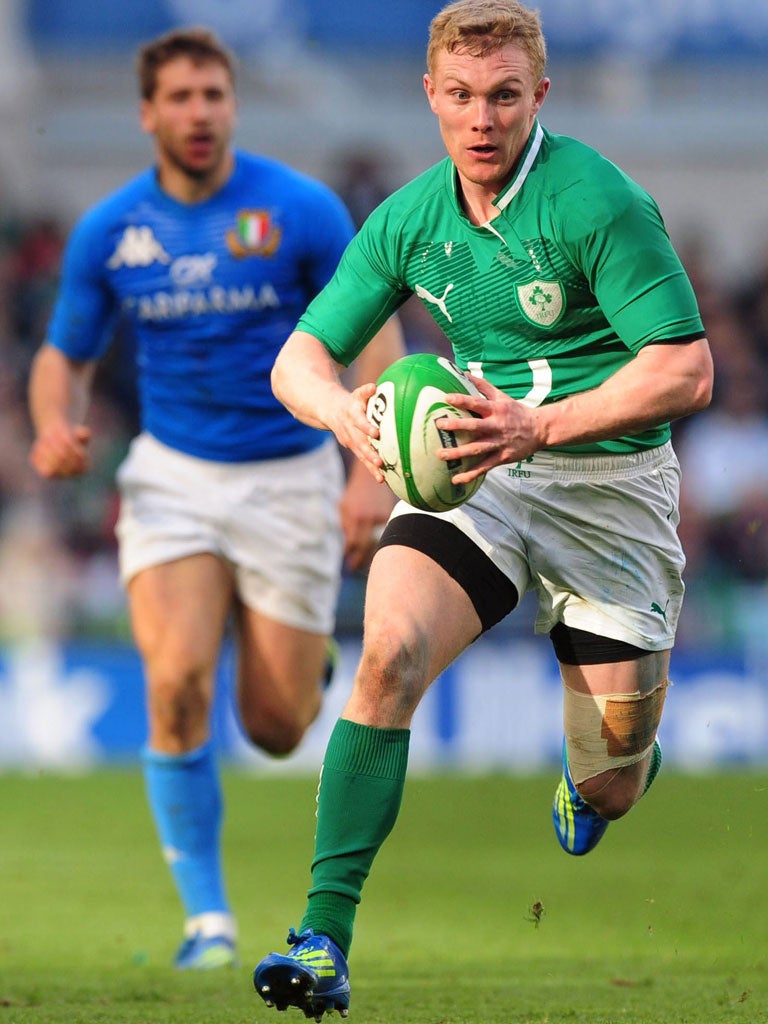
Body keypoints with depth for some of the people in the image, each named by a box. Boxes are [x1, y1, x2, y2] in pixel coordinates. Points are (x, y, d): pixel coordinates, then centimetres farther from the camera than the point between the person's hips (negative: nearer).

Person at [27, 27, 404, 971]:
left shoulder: (301, 210, -9)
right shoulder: (107, 230, -1)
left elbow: (375, 335, -4)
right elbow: (65, 355, 9)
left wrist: (372, 475, -14)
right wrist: (57, 426, -14)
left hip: (290, 480, -1)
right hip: (173, 476, 1)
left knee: (275, 729, 0)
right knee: (177, 681, -22)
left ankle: (301, 651, 40)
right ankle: (206, 914, -8)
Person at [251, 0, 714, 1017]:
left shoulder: (598, 201, -17)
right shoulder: (410, 219, 0)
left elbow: (687, 370, -20)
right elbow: (300, 357, 4)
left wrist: (538, 425, -31)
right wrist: (344, 409, -20)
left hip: (609, 483, -3)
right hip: (476, 473, 3)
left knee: (610, 791, 0)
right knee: (389, 651, -26)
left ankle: (611, 765, 42)